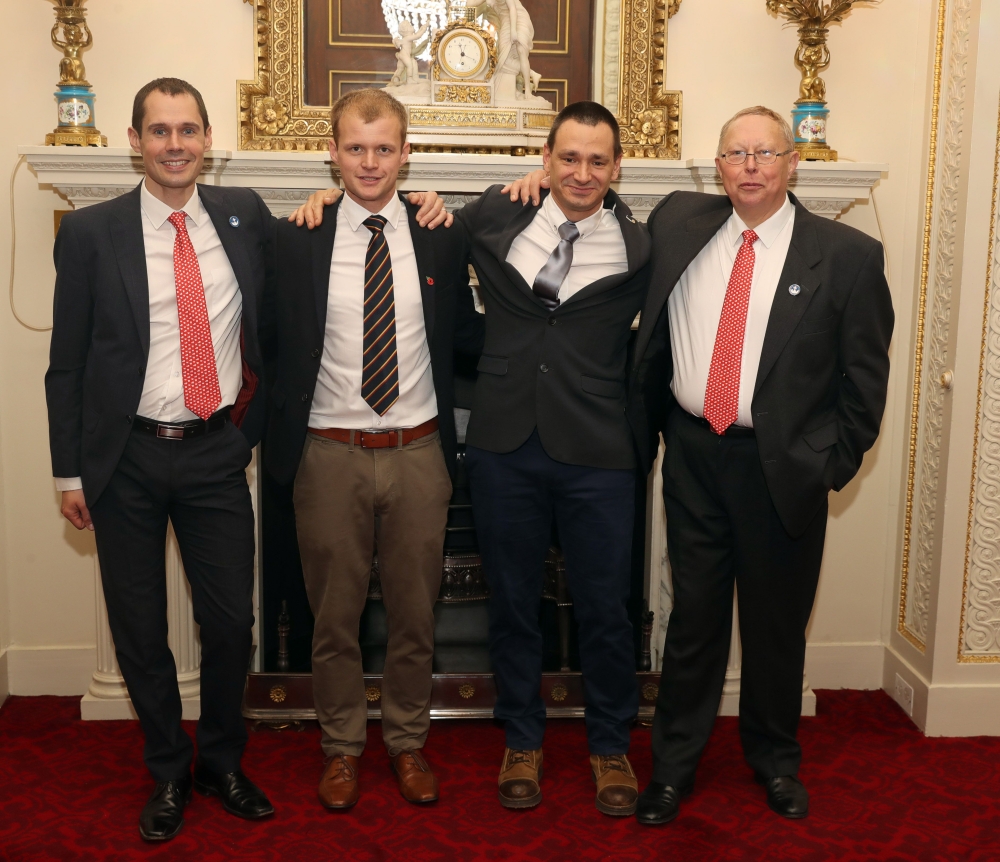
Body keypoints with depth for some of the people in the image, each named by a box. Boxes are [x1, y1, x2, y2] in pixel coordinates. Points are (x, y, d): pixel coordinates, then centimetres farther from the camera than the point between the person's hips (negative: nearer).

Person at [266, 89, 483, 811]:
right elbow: (272, 340, 4)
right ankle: (343, 746, 32)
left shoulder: (443, 237, 1)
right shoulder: (296, 239, -2)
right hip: (329, 453, -1)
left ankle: (408, 742, 33)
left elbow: (465, 331, 10)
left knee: (416, 614, 14)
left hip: (418, 452, 1)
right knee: (334, 616, 12)